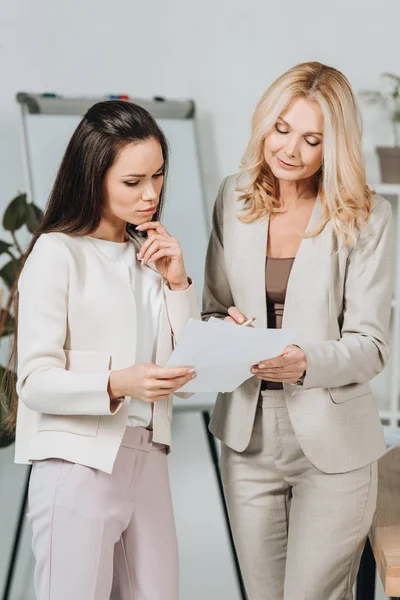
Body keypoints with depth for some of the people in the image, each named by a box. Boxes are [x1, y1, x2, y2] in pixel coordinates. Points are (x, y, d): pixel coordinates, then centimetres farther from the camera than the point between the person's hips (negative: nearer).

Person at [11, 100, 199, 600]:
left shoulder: (151, 251, 12)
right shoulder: (57, 253, -8)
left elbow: (189, 365, 9)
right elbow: (35, 381, -12)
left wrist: (177, 282, -2)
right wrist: (118, 384, -27)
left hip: (146, 458, 6)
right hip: (80, 463, -6)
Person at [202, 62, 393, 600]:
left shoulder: (366, 217, -8)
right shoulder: (235, 198, 4)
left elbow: (370, 347, -8)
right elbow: (213, 307, 10)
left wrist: (305, 362, -28)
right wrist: (227, 329, -13)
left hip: (331, 443, -3)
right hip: (248, 437, 4)